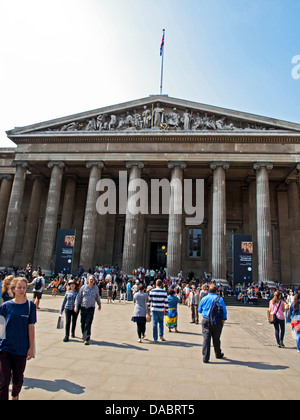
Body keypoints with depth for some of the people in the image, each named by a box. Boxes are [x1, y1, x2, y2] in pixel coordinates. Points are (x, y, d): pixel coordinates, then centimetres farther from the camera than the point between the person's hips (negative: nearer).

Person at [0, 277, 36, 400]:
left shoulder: (30, 305, -4)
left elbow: (31, 327, -2)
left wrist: (31, 347, -1)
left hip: (21, 349, 1)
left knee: (18, 379, 16)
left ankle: (15, 396, 45)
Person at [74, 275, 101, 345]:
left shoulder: (96, 288, 4)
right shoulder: (83, 287, 0)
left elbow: (97, 297, 19)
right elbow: (78, 297, 5)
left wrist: (99, 305, 29)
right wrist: (76, 306, -1)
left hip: (91, 308, -1)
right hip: (83, 308, 1)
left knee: (88, 324, -8)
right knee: (82, 323, 11)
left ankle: (87, 339, -3)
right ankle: (84, 336, 33)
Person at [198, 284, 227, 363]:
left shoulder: (204, 299, 3)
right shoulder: (220, 299, -4)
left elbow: (199, 310, 12)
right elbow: (224, 310, -6)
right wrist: (224, 319, 5)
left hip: (206, 320, 1)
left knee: (206, 338, 1)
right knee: (216, 339, 16)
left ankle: (205, 357, -4)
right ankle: (218, 354, 35)